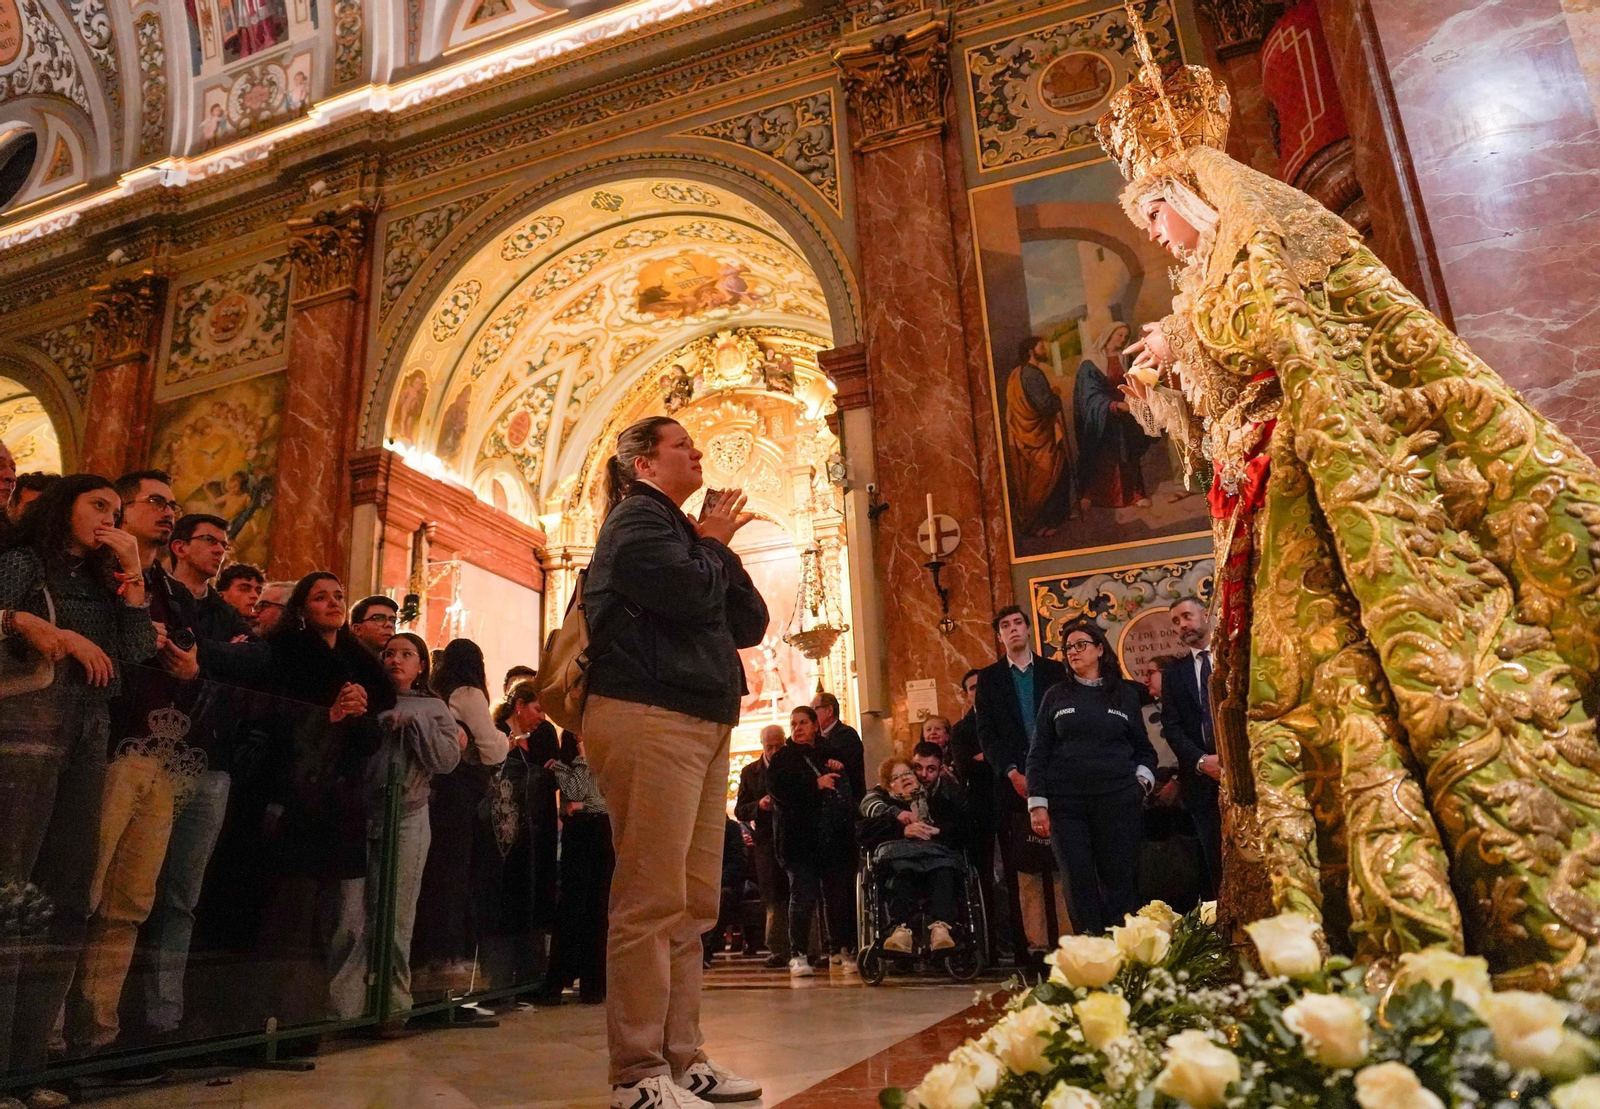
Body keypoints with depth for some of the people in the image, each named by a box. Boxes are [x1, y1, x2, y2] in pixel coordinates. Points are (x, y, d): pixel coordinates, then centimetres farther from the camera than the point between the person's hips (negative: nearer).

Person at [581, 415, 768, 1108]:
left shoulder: (680, 531, 25)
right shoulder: (637, 518, -1)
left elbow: (750, 625, 19)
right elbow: (689, 596, -19)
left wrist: (720, 549, 9)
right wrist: (714, 544, 1)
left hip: (702, 724, 10)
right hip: (649, 717, -10)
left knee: (695, 902, 10)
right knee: (652, 900, -9)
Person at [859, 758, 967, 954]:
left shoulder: (939, 798, 31)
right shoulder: (882, 803, 29)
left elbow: (960, 826, 13)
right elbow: (868, 834, 8)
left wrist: (937, 831, -6)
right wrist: (903, 830, -5)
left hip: (937, 851, 0)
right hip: (899, 850, 0)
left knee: (943, 870, -36)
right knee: (900, 869, -37)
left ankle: (940, 927, -54)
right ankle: (901, 928, -53)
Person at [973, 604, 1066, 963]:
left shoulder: (1054, 671, 11)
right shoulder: (988, 678, 10)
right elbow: (986, 735, 4)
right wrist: (1012, 772, -8)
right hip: (1011, 782, 0)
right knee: (1017, 867, -1)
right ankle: (1022, 946, 3)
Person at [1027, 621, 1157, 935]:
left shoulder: (1125, 694, 10)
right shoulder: (1056, 696, 8)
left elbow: (1143, 747, 19)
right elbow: (1038, 753, 6)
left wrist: (1143, 779, 0)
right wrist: (1037, 803, -1)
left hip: (1118, 802, 0)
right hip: (1066, 804, 0)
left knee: (1119, 882, 0)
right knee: (1080, 884, -1)